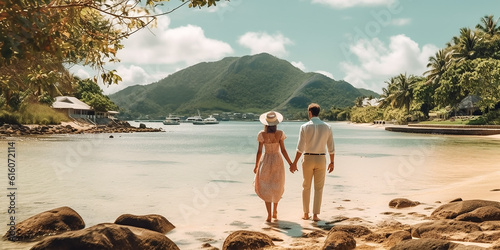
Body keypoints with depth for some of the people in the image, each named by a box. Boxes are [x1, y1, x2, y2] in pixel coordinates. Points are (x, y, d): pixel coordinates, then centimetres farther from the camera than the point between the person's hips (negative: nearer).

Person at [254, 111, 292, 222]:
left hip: (265, 161, -1)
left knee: (266, 189, 7)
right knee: (276, 188, 21)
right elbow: (283, 150, -10)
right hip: (277, 161, 1)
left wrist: (256, 166, 3)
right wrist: (290, 163, 0)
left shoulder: (262, 134, -12)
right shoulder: (280, 133, -11)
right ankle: (275, 212, 30)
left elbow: (259, 151, -8)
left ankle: (269, 216, 0)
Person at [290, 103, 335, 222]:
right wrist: (332, 162, 13)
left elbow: (300, 147, -11)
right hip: (321, 159, 1)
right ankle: (315, 215, 5)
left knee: (306, 187, 14)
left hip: (308, 158, -1)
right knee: (318, 188, 8)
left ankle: (306, 213, 19)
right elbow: (331, 148, 2)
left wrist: (294, 163, -6)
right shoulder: (327, 127, 0)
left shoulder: (305, 127, -7)